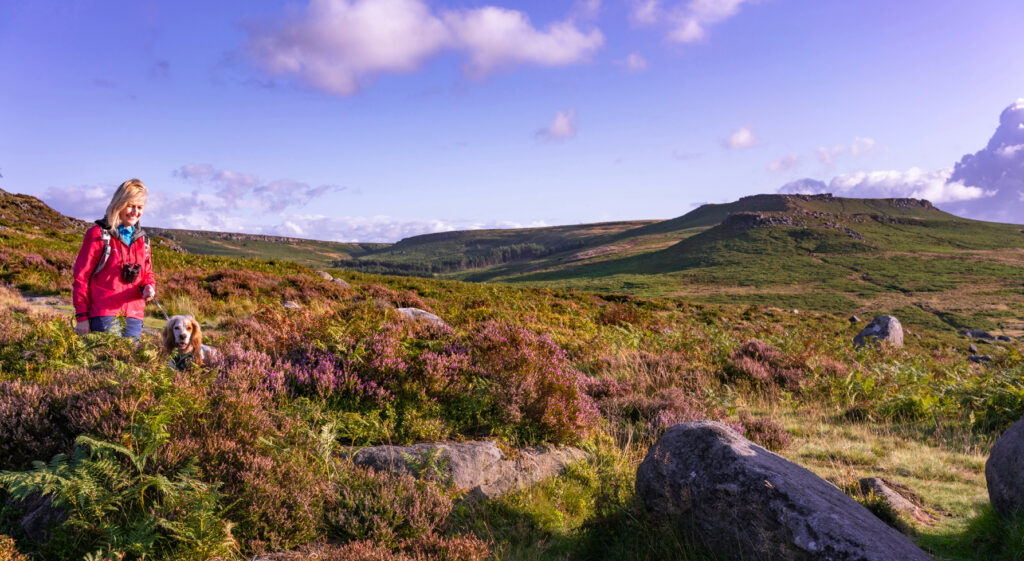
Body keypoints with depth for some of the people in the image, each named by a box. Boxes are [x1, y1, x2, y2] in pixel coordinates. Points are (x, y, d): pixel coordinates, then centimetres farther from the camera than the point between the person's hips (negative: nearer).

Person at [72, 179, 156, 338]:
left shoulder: (142, 239, 16)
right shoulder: (98, 234, 0)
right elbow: (81, 275, -1)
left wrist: (148, 287, -3)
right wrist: (81, 316, -6)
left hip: (134, 317, 5)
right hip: (104, 316, -5)